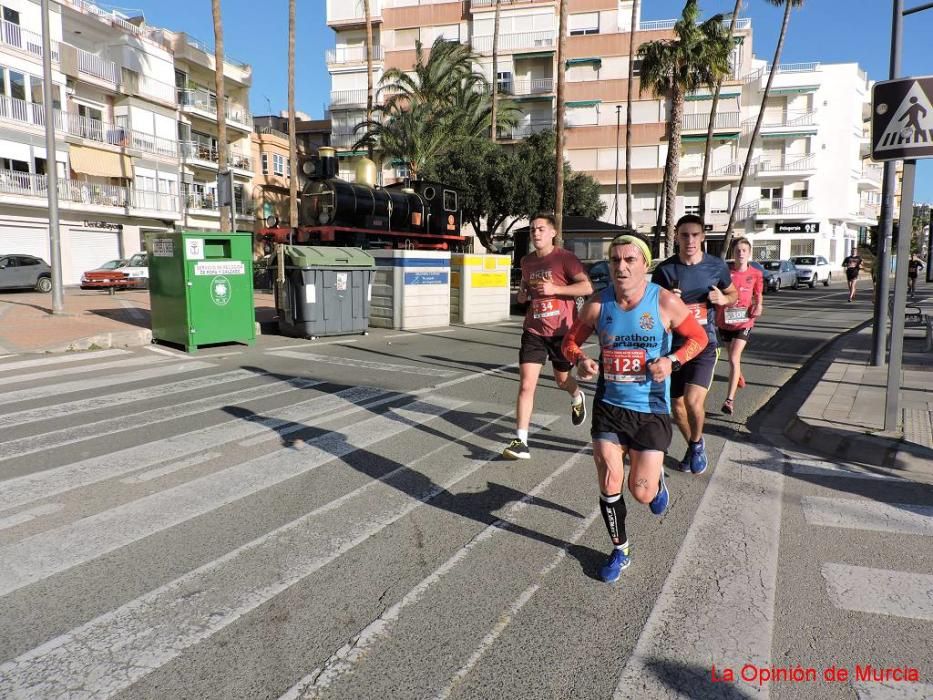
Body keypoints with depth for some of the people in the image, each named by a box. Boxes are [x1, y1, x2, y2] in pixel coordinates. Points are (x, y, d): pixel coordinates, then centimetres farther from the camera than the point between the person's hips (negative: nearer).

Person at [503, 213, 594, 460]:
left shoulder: (565, 258, -8)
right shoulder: (526, 261, 8)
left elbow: (587, 287, -15)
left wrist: (554, 289, -22)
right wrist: (522, 293, 3)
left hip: (562, 330, -3)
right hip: (534, 330, 3)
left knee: (562, 379, 17)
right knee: (526, 385, -9)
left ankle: (577, 397, 54)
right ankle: (520, 441, -7)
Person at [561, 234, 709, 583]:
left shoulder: (664, 302, -12)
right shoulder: (597, 304, -6)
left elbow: (699, 337, 1)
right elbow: (571, 340, 7)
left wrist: (672, 361, -18)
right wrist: (580, 360, -15)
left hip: (651, 410, -2)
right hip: (609, 406, 2)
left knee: (642, 493, 0)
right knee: (609, 483, 0)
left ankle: (657, 479, 40)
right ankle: (620, 551, 26)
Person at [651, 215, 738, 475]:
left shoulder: (717, 266, -2)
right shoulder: (665, 269, -4)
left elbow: (733, 293, 15)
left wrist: (724, 299, -9)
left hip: (704, 342, -2)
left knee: (693, 400, -19)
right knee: (676, 404, 9)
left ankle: (697, 444, 11)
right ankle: (693, 445, 37)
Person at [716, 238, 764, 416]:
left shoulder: (756, 274, -3)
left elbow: (758, 296, 8)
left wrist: (758, 306, -11)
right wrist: (715, 316, -6)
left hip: (744, 322, -2)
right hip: (724, 321, 2)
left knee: (734, 359, -14)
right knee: (732, 356, 21)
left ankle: (730, 399, -14)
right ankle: (739, 377, 54)